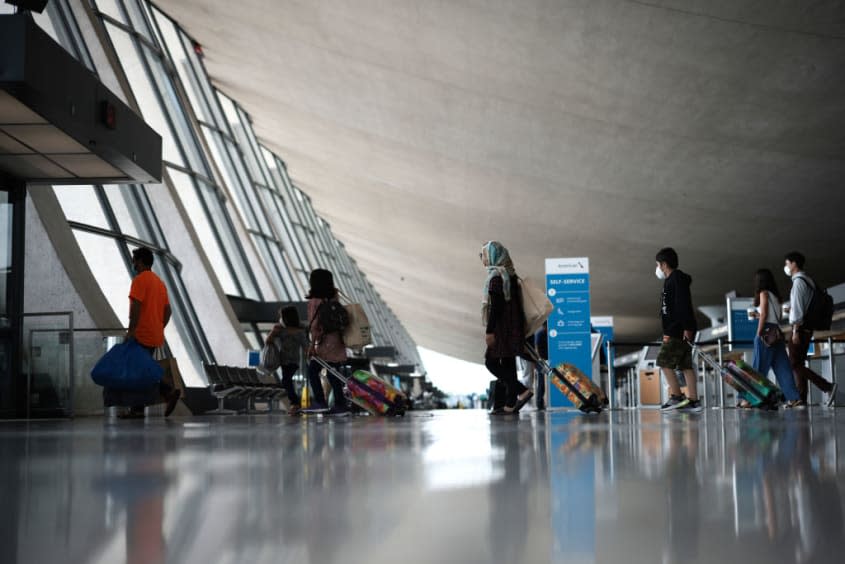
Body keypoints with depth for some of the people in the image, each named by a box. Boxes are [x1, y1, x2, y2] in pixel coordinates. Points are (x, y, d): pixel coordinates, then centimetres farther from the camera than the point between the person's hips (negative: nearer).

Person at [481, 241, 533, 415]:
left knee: (491, 362, -6)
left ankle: (522, 391, -15)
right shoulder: (509, 275, 15)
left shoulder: (496, 277, -13)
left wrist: (490, 331, -20)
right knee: (507, 365, 9)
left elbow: (496, 306, -19)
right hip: (513, 327, 9)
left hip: (502, 328, -9)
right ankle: (509, 403, 9)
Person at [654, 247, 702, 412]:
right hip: (676, 331, 10)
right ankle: (693, 400, 5)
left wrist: (687, 328, -25)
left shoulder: (677, 278, -11)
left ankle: (676, 396, -9)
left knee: (664, 361, -8)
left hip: (679, 331, -10)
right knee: (685, 364, 7)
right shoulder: (672, 280, 20)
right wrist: (668, 333, 26)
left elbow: (684, 305, -20)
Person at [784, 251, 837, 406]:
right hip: (807, 328, 9)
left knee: (795, 364, -11)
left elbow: (797, 307, -17)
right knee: (798, 364, 8)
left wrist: (795, 331, -19)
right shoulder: (808, 281, 18)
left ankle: (827, 387, -21)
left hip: (800, 327, -9)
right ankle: (801, 399, 4)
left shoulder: (799, 281, -11)